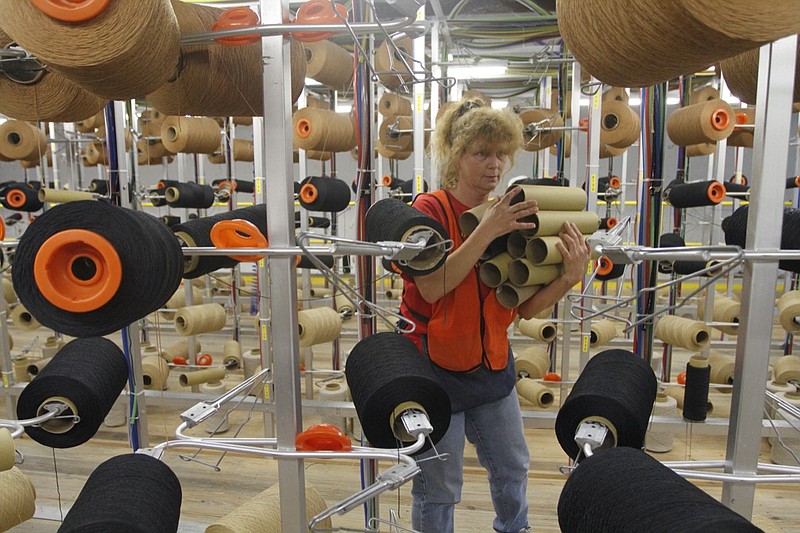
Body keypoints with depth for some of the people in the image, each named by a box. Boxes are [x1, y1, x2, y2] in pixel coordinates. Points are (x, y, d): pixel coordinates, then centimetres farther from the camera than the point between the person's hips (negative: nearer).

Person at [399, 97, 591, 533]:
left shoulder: (511, 219, 3)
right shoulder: (431, 209, -12)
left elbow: (526, 307, -1)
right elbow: (432, 286, -27)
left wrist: (570, 278, -18)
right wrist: (487, 230, -30)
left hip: (492, 363, 6)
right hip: (436, 366, -6)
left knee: (512, 467, 23)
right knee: (438, 484, 7)